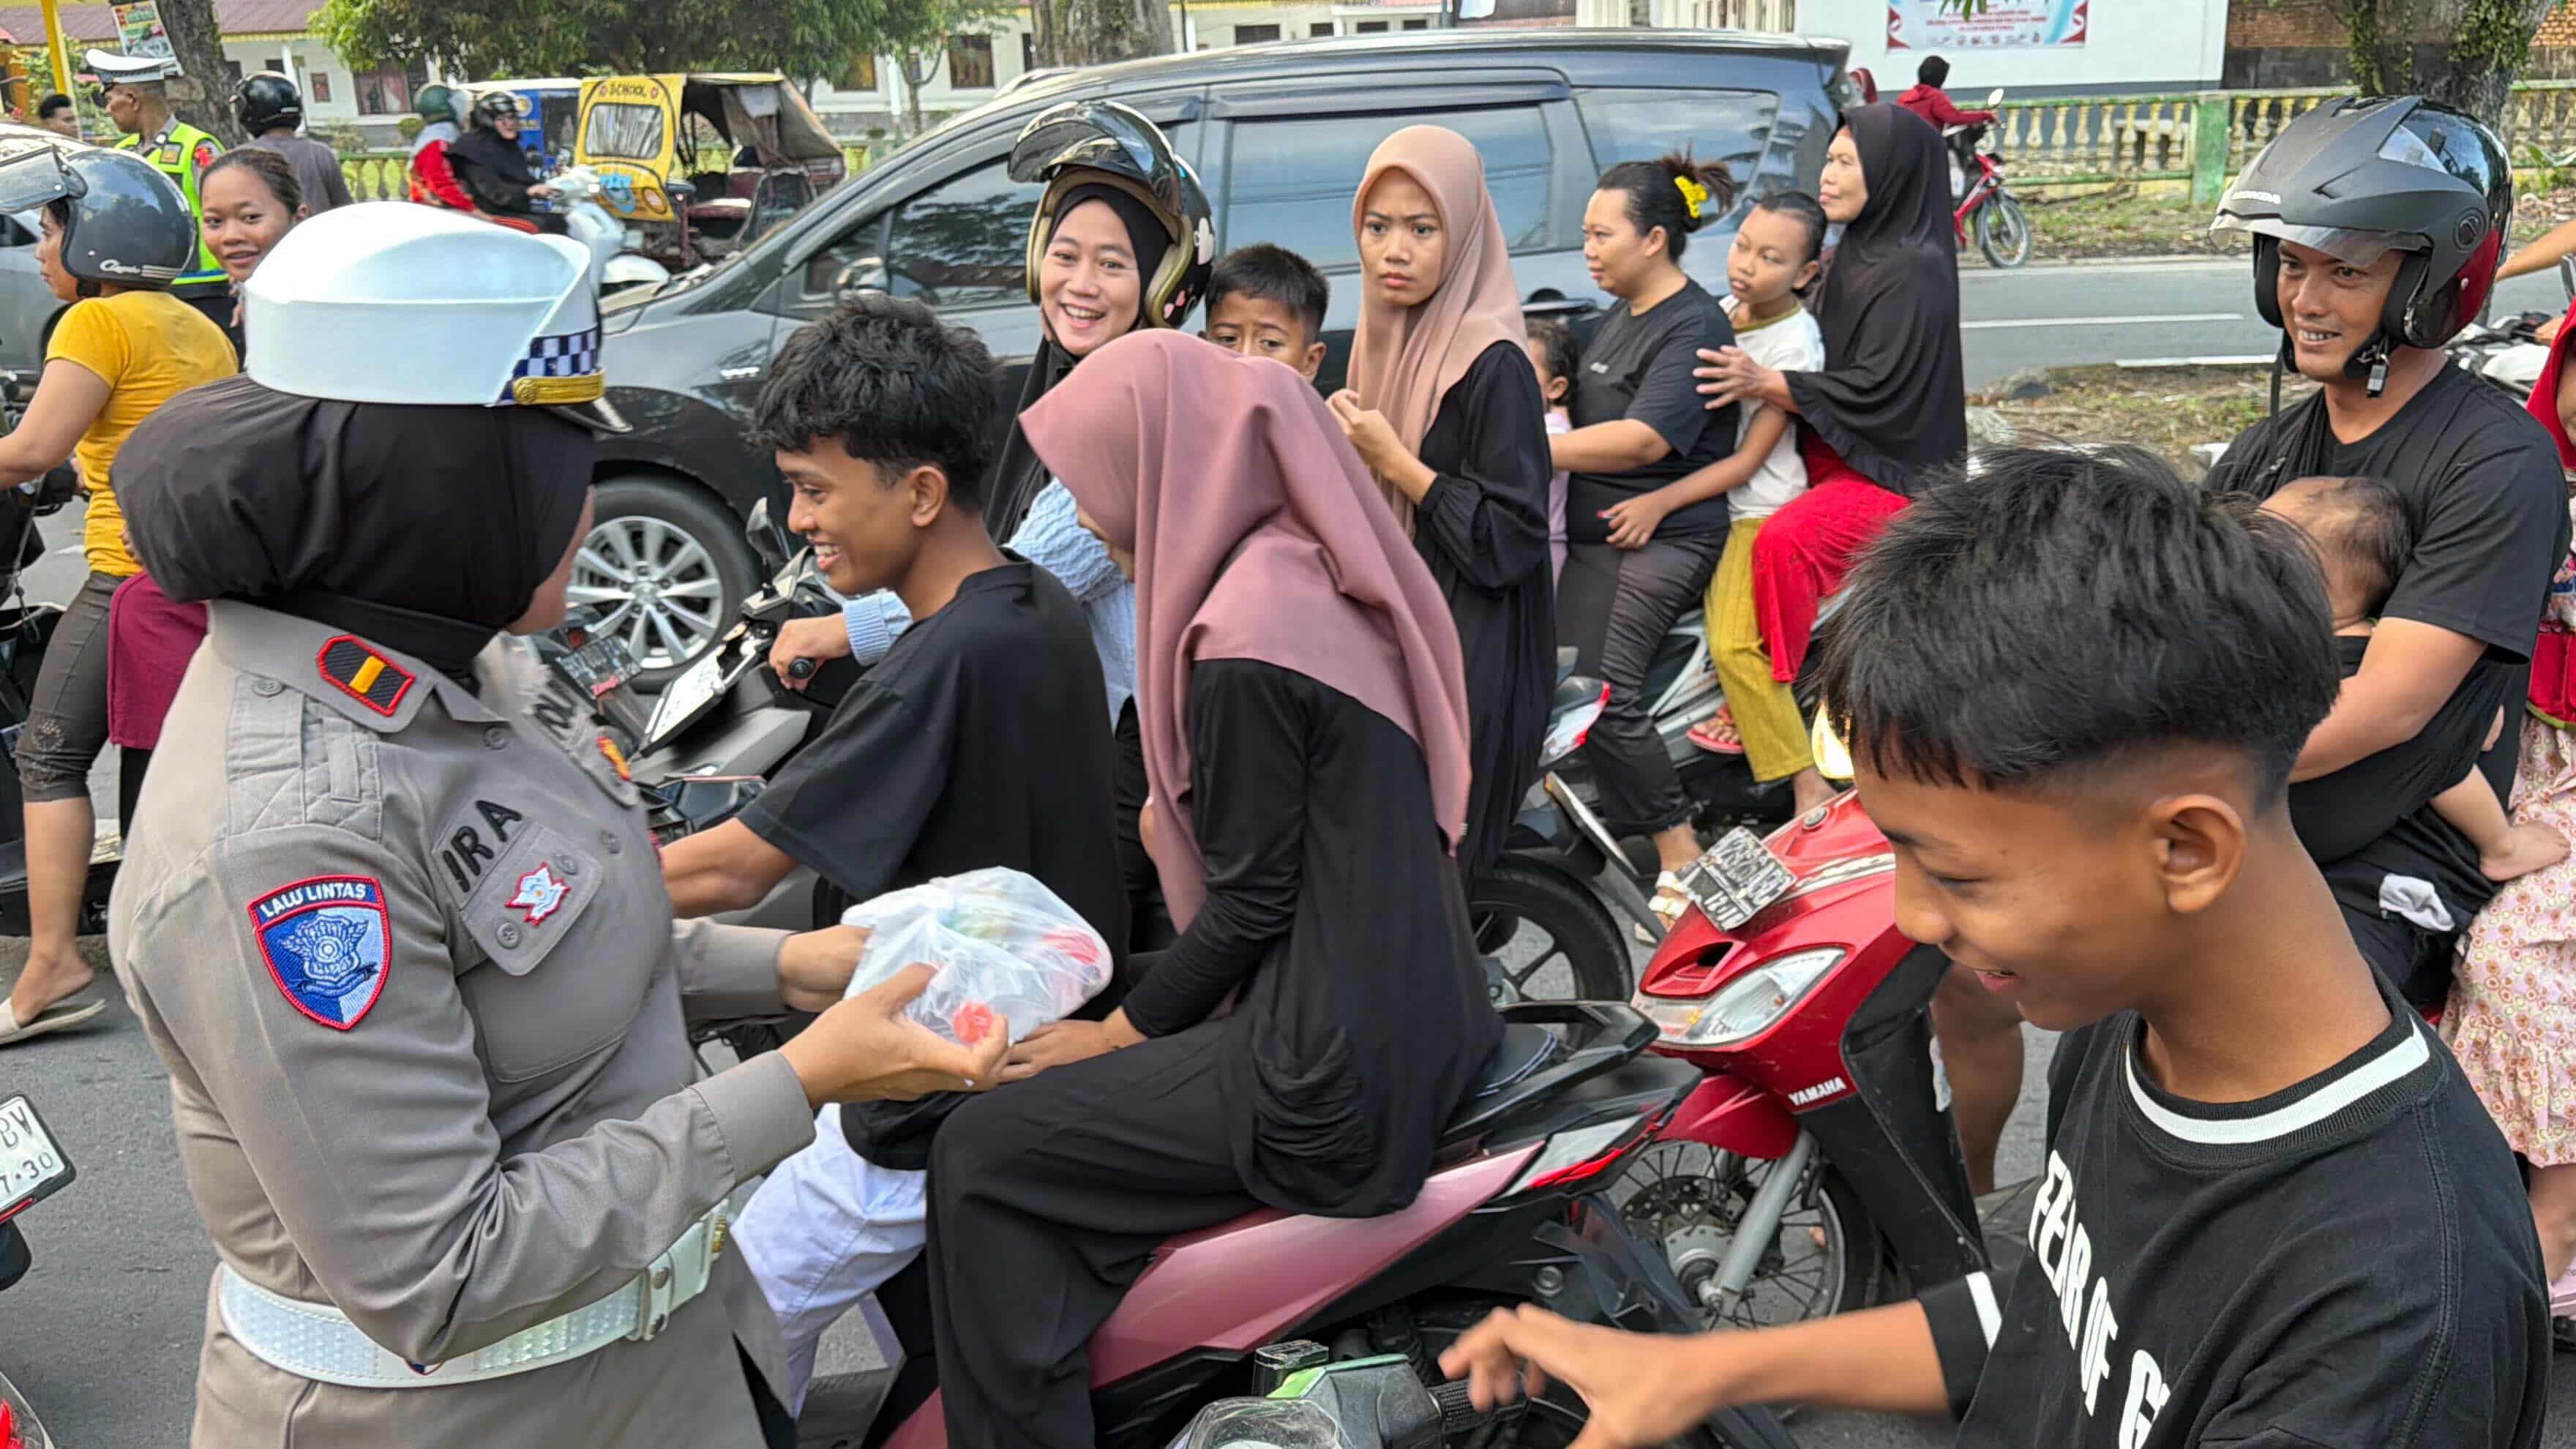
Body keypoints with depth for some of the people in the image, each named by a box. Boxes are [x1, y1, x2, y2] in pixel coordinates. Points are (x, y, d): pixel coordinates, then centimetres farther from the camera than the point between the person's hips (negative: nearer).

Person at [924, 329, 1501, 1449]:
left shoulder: (1244, 640, -20)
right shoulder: (1312, 569, 7)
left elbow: (1252, 901, -15)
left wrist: (1120, 1032, -2)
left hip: (1336, 1085, -10)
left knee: (980, 1158, 0)